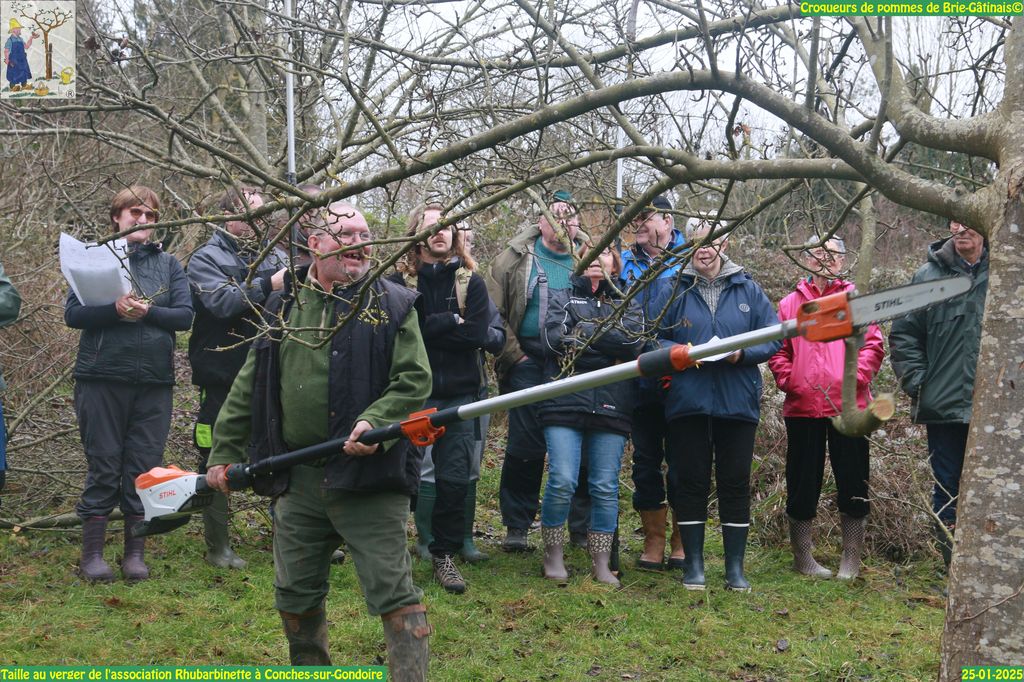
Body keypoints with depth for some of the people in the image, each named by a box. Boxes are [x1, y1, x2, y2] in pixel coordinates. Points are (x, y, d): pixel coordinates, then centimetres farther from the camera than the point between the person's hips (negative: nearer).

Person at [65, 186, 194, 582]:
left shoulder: (168, 264, 10)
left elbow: (185, 315, 0)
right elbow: (72, 314, -4)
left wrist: (148, 312, -17)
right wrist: (115, 309, -21)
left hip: (154, 383, 2)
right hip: (102, 379, -2)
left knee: (145, 468, 5)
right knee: (103, 466, 1)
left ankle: (135, 553, 16)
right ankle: (92, 555, 12)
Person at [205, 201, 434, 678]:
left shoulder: (393, 305, 0)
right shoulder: (282, 308, 11)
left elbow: (415, 380, -7)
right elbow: (248, 389, 15)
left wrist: (375, 423, -22)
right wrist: (223, 452, 14)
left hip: (369, 476, -4)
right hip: (297, 481, 5)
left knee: (393, 592, -7)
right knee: (295, 595, 16)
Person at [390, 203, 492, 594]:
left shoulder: (470, 282, 7)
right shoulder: (399, 281, 3)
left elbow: (477, 335, -5)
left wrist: (427, 327, -8)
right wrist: (450, 322, -10)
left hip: (458, 395, 2)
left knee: (455, 479, 1)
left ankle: (444, 555, 15)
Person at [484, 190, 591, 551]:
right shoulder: (516, 258, 4)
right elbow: (494, 313, 1)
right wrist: (512, 356, -4)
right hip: (529, 362, -2)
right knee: (525, 447, -3)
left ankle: (583, 524, 15)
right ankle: (516, 526, 9)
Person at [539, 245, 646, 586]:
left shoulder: (628, 304, 17)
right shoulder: (563, 298, 14)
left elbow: (634, 340, -4)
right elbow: (554, 339, -5)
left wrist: (581, 331, -4)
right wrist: (609, 348, -5)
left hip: (612, 407, 1)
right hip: (566, 403, -1)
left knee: (606, 487, 1)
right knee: (562, 482, -10)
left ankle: (601, 563, 10)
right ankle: (553, 554, 7)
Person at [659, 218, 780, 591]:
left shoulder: (748, 290, 7)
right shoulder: (674, 288, 4)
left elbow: (773, 338, 4)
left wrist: (742, 353, -14)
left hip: (738, 402, 1)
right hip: (687, 402, -1)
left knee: (736, 483, 4)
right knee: (691, 481, 3)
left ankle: (735, 567, 12)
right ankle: (693, 564, 13)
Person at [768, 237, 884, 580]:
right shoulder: (790, 303, 11)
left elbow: (873, 344, 1)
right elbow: (778, 351, 8)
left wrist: (856, 377, -12)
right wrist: (789, 381, -6)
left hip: (849, 406, -1)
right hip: (803, 407, 1)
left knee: (853, 481, 3)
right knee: (803, 482, 6)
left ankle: (851, 560, 15)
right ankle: (802, 556, 18)